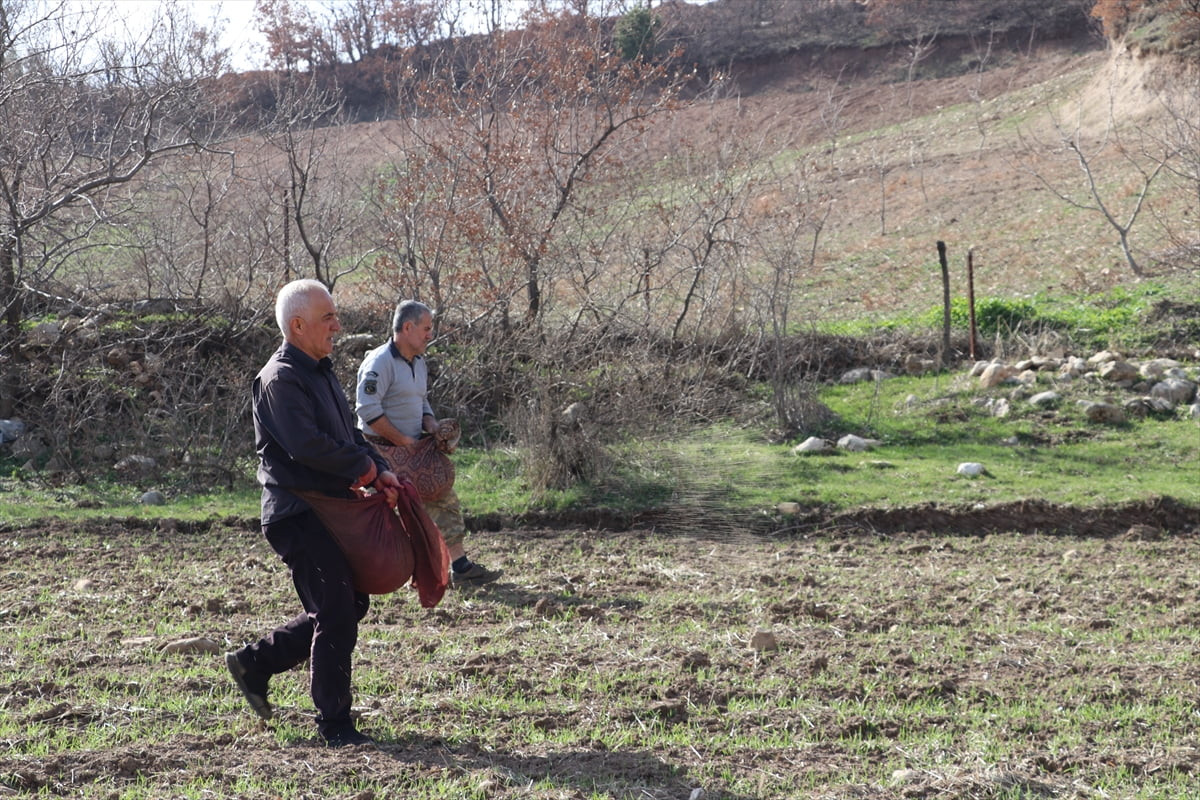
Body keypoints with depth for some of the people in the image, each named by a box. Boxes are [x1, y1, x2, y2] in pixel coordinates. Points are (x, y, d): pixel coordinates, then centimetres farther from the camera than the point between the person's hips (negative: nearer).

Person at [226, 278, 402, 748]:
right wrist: (369, 470, -14)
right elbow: (306, 445, -25)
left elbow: (349, 434, 20)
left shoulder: (321, 373, 18)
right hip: (297, 512, -10)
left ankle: (255, 662, 27)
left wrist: (379, 472, 1)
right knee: (337, 613, -8)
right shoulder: (280, 379, -14)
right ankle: (334, 723, 4)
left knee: (349, 605, 14)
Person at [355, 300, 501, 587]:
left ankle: (461, 568, 5)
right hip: (384, 451, -9)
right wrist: (402, 440, -20)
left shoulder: (419, 363, 14)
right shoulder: (380, 362, -16)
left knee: (444, 499, 3)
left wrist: (430, 423, 3)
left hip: (413, 449, 9)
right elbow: (367, 409, -23)